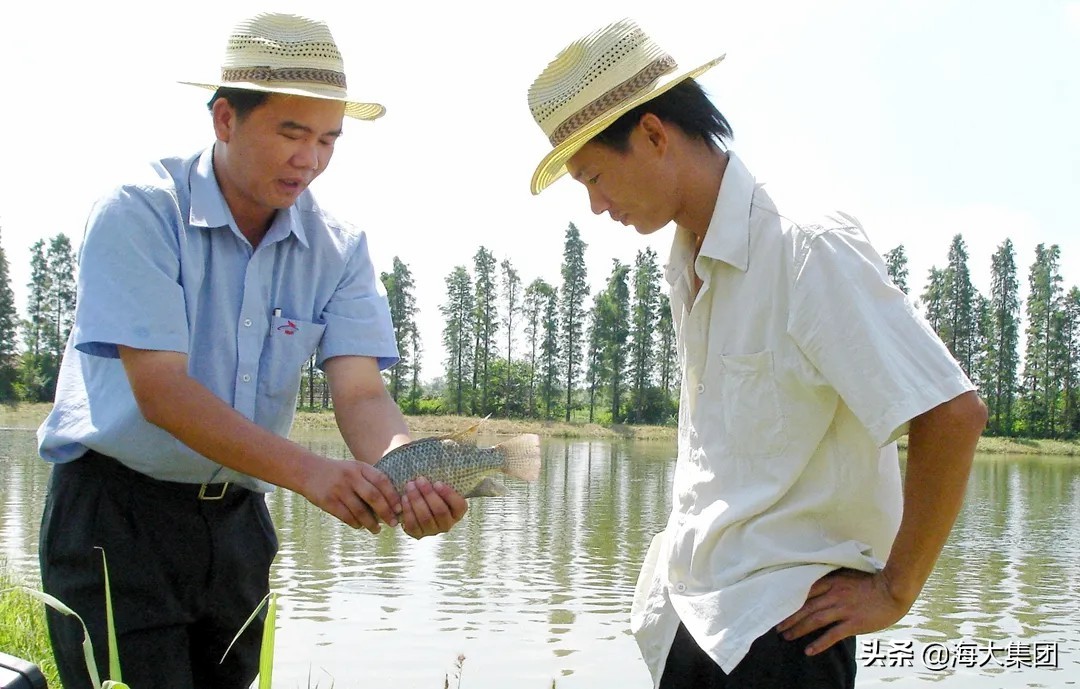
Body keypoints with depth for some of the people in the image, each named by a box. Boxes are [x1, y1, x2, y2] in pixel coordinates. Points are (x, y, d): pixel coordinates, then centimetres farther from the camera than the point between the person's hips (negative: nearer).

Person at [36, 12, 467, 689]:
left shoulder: (339, 246, -2)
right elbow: (160, 391, -24)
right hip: (115, 504, -5)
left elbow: (362, 393, -12)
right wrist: (309, 472, -34)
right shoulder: (140, 211, -16)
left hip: (237, 515, 5)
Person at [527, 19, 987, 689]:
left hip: (782, 625, -7)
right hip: (689, 612, 8)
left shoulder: (810, 249, -17)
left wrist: (894, 592, -13)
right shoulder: (690, 265, 9)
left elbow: (952, 415, -20)